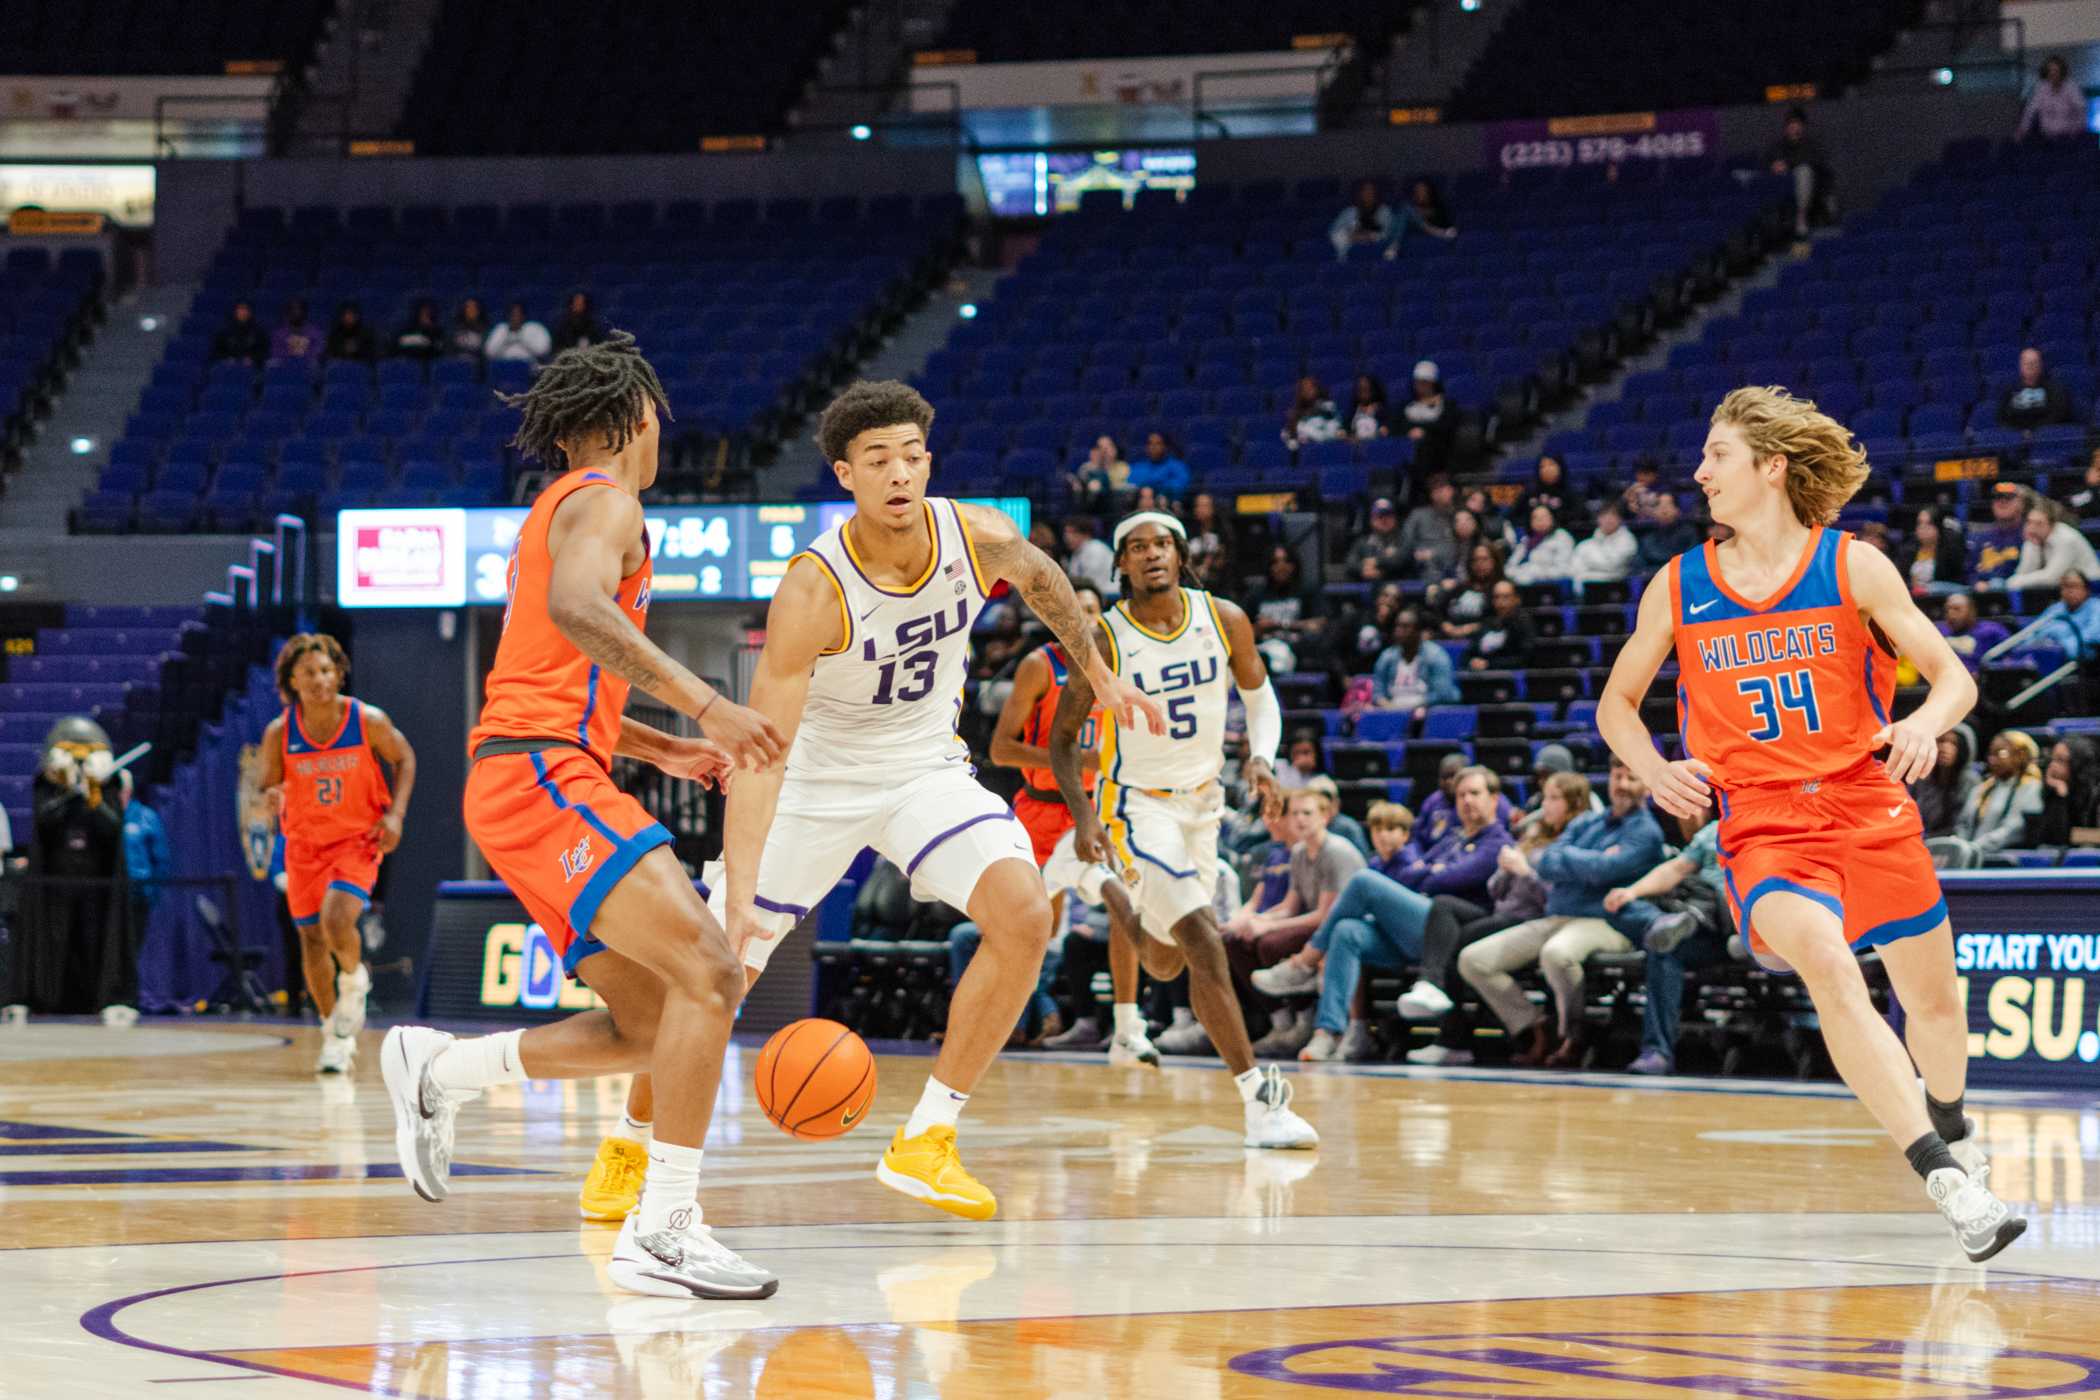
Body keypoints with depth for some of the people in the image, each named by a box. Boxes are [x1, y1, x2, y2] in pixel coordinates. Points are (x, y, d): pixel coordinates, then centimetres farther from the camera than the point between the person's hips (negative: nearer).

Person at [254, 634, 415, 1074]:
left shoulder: (369, 721, -15)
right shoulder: (279, 733, -12)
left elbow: (404, 760, 2)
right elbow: (269, 786, -2)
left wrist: (395, 814, -9)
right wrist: (271, 797, -26)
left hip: (358, 839, -3)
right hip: (304, 842, 3)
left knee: (337, 920, -25)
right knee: (312, 938, 7)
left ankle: (353, 979, 9)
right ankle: (335, 1035, 25)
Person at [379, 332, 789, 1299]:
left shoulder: (556, 510, 26)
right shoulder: (604, 501, -5)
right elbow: (575, 606, -28)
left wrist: (661, 750, 30)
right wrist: (704, 703, -33)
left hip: (529, 782, 10)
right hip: (543, 778, -10)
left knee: (651, 1025, 10)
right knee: (709, 973, -20)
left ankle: (440, 1071, 16)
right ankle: (661, 1233, -22)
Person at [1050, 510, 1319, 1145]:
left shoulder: (1224, 620, -8)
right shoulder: (1103, 640, -17)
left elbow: (1259, 695, 8)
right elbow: (1062, 737, -7)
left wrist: (1262, 758, -12)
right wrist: (1083, 817, -20)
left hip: (1201, 800, 5)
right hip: (1136, 805, -5)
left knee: (1167, 960, 21)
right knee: (1204, 943, -23)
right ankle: (1260, 1098, -24)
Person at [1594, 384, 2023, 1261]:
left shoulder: (1854, 569, -1)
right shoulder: (1678, 588, 4)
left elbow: (1955, 677, 1)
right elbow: (1616, 704, 15)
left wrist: (1926, 723, -22)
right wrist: (1652, 770, -6)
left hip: (1872, 814, 1)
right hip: (1763, 830, -1)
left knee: (1931, 994, 12)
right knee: (1828, 964, -28)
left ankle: (1951, 1132, 46)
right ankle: (1948, 1184, -34)